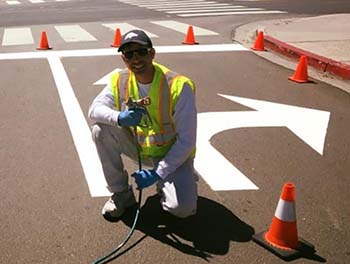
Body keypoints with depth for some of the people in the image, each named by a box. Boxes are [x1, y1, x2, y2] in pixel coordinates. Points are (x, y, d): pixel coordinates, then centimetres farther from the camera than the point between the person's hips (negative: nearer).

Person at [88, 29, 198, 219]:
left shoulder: (178, 86, -23)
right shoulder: (120, 81, -9)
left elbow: (186, 141, -22)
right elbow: (94, 109, -11)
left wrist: (158, 173, -26)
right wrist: (119, 118, -33)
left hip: (173, 154, -4)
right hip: (137, 147, 4)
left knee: (182, 208, -26)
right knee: (101, 130, -20)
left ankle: (164, 183, 12)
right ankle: (121, 193, -3)